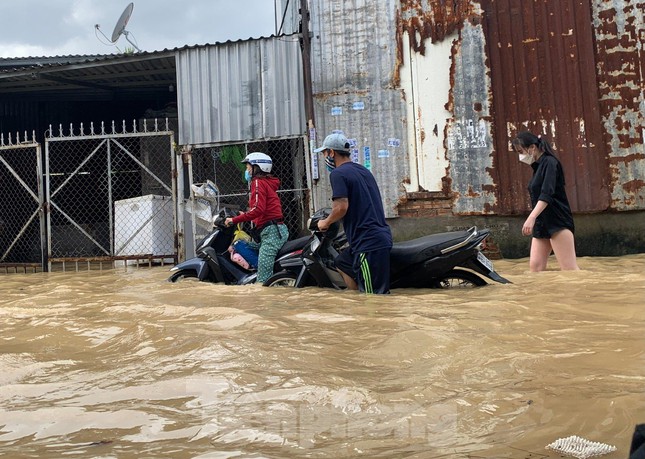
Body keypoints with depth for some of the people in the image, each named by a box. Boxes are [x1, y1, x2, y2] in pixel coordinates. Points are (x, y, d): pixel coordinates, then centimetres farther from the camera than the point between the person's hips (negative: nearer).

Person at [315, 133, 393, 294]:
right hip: (382, 236, 10)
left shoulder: (338, 174, -8)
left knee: (376, 297, -8)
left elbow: (341, 207, -18)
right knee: (342, 264, 25)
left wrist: (325, 223, 0)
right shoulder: (364, 170, 19)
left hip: (368, 243, -10)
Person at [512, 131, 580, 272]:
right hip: (541, 223, 9)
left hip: (557, 222, -9)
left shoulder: (549, 162, -10)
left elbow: (547, 194, -23)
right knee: (535, 266, 1)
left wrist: (531, 217, -34)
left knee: (569, 269, -11)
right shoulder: (538, 166, 17)